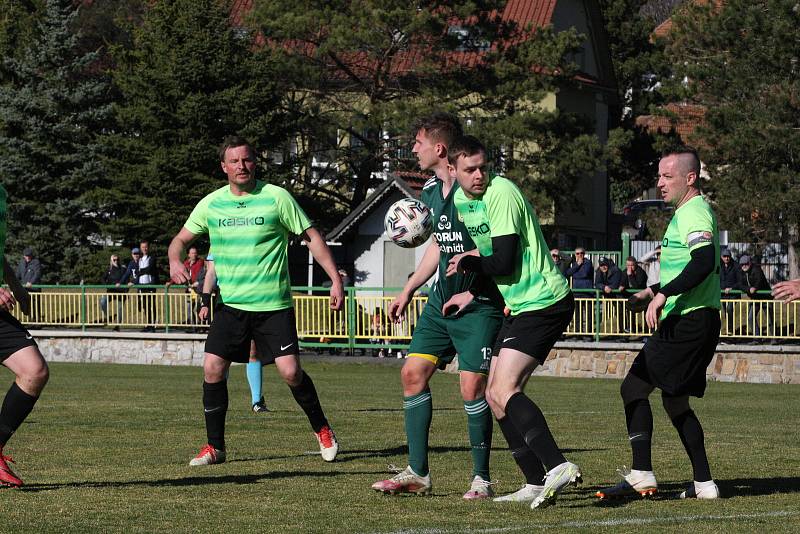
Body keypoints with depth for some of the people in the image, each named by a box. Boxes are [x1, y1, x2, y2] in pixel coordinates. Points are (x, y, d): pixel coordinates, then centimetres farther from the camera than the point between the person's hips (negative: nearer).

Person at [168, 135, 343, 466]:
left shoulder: (276, 197, -5)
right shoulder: (211, 204, 4)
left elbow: (312, 237, -1)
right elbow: (181, 239, 13)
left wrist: (335, 280, -6)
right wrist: (175, 261, -10)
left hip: (274, 305, -3)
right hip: (231, 304, 3)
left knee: (290, 372, -10)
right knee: (212, 369, -8)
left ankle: (322, 430, 15)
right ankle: (215, 447, 5)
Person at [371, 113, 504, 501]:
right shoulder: (431, 190, 12)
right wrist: (408, 290, 25)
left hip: (479, 304, -8)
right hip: (441, 300, 8)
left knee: (471, 386, -10)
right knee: (413, 372, 3)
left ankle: (482, 479, 2)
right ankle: (417, 473, 9)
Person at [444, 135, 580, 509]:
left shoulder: (500, 193, -16)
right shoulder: (460, 200, 12)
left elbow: (504, 262, -20)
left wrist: (467, 264, -4)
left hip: (543, 303, -10)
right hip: (521, 307, 10)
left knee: (504, 392, -20)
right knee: (496, 397, 8)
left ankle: (558, 466, -30)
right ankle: (536, 484, 8)